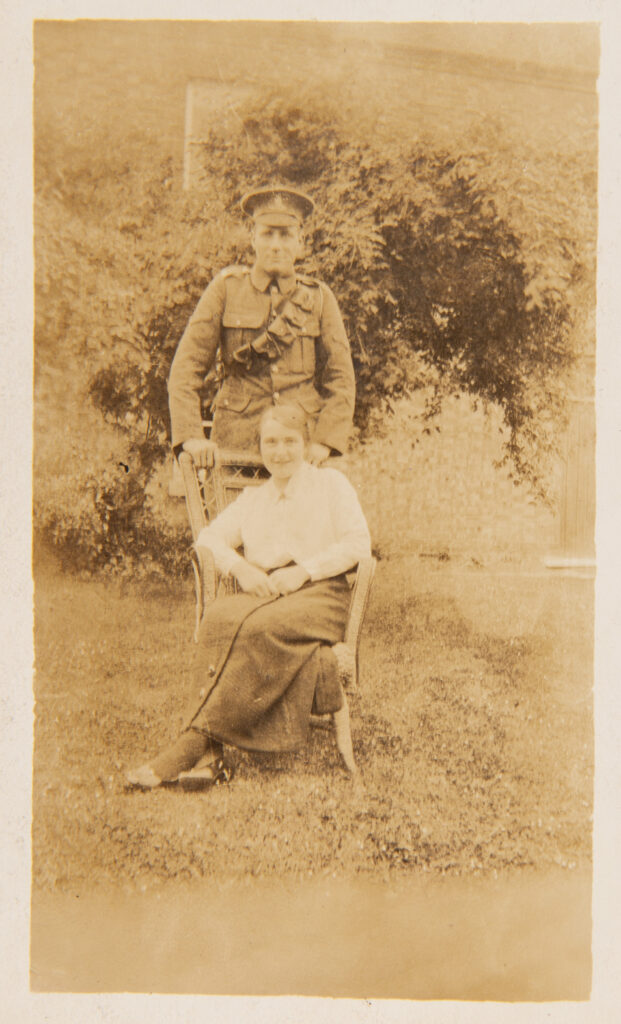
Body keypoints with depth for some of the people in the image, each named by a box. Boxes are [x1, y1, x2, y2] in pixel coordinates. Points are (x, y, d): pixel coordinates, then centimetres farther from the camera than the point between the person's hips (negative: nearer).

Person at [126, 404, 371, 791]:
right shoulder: (253, 498, 30)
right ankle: (209, 754, -43)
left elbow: (358, 542, 4)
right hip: (260, 591, 4)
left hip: (320, 593, -3)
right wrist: (241, 568, -5)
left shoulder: (331, 483, 18)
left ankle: (195, 740, -39)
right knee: (219, 619, -34)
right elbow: (211, 536, 17)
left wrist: (304, 570, -9)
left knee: (259, 626, -37)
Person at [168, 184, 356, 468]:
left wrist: (325, 441, -5)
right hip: (235, 446, -1)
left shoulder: (319, 297, 10)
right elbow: (187, 367, 3)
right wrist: (191, 436, -8)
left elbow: (341, 379, 8)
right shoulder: (226, 288, 6)